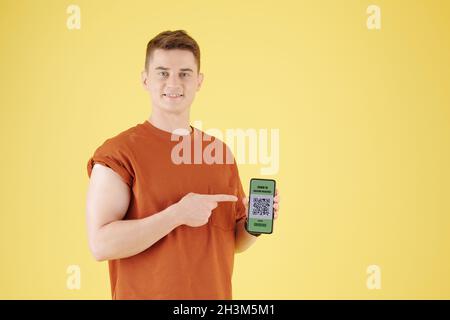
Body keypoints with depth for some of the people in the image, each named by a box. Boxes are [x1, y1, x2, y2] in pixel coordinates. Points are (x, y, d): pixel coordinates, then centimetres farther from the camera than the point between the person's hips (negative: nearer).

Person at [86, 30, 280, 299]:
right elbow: (101, 244, -20)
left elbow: (235, 242, 10)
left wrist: (254, 222, -10)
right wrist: (177, 214, -26)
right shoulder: (118, 152, -13)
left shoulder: (220, 151, 2)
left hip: (215, 293, 5)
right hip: (145, 293, -4)